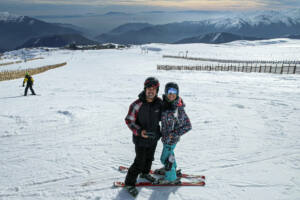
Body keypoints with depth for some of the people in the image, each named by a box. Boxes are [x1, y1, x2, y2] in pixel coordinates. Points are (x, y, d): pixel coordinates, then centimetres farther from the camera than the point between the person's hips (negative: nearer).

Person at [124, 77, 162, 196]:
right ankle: (129, 183, 22)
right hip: (141, 138, -5)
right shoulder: (137, 104, -23)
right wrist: (139, 131, -26)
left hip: (154, 137, 5)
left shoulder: (159, 103, -7)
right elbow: (129, 120, -15)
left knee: (149, 158, 24)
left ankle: (145, 173, 52)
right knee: (139, 162, 1)